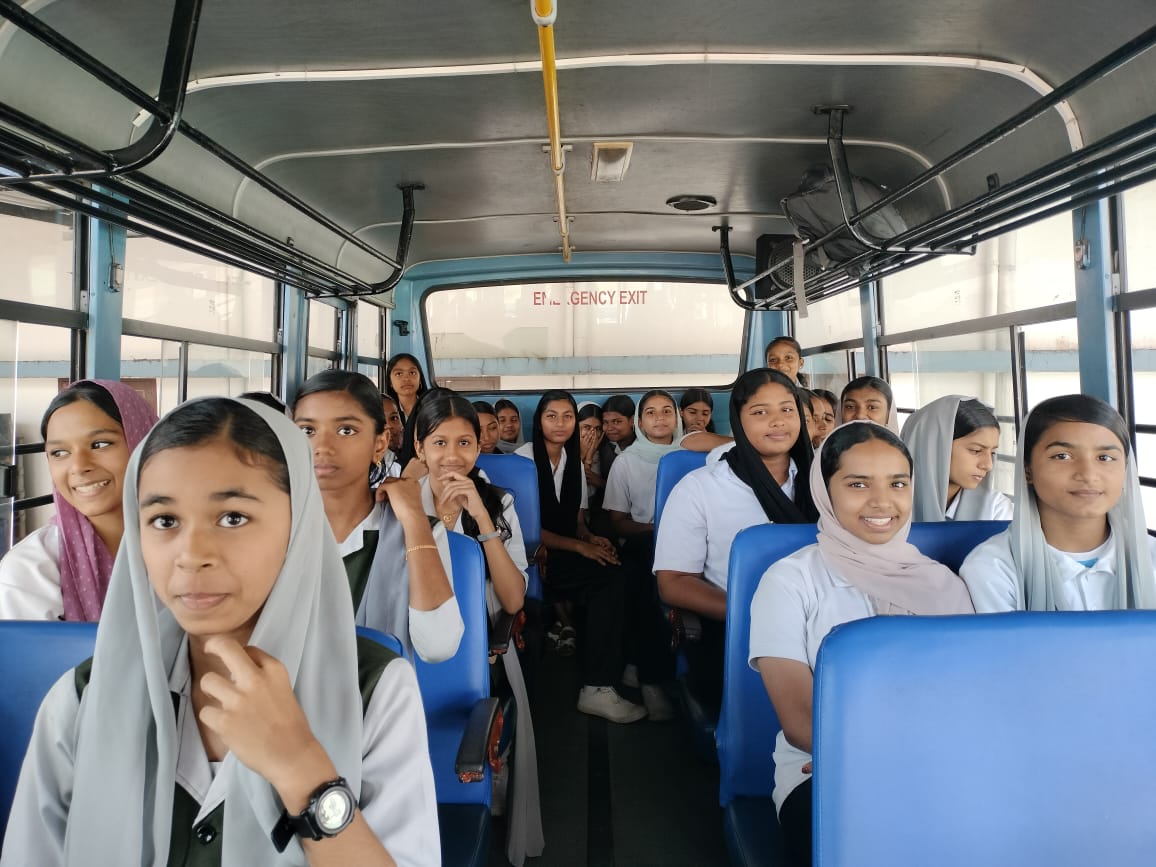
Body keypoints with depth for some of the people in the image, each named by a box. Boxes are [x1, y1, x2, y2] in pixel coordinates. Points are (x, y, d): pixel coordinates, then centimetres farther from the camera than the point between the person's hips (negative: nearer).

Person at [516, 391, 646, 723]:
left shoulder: (574, 461, 14)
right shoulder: (524, 458, -6)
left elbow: (578, 520, 14)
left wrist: (592, 538, -10)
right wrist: (580, 546, -19)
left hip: (566, 553, 6)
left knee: (612, 580, -25)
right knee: (610, 579, -27)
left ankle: (598, 686, -16)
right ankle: (597, 687, -19)